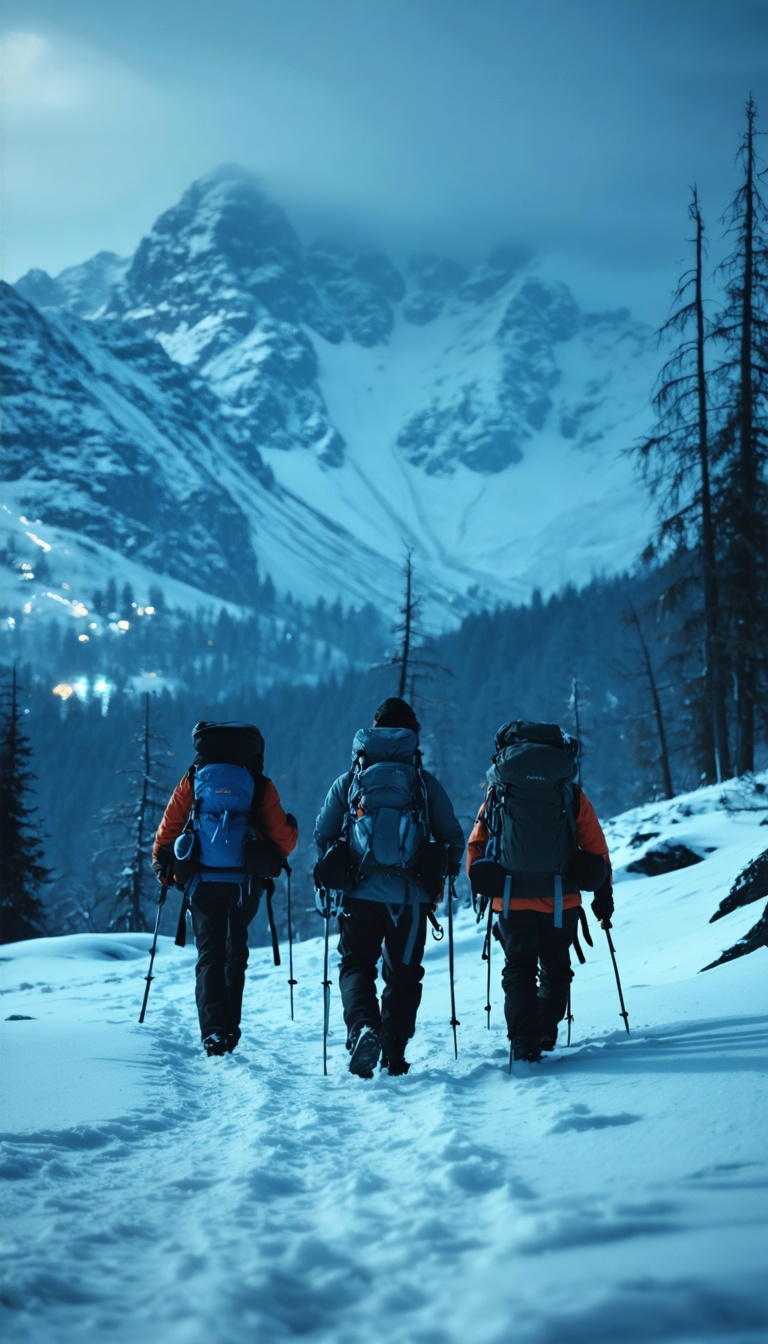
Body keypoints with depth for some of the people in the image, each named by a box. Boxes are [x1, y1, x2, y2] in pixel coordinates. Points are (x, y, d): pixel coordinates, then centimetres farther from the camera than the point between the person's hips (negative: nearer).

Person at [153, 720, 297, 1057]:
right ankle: (229, 1026, 17)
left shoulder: (192, 781, 6)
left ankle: (213, 1031, -9)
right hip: (246, 881, 0)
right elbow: (284, 840, 2)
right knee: (236, 950, 20)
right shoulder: (261, 786, 3)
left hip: (202, 880, 0)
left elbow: (167, 830, 6)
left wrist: (161, 867, 22)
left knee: (209, 954, 5)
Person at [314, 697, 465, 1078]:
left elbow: (323, 835, 8)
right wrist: (440, 878, 23)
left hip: (361, 893, 0)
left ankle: (363, 1027, -18)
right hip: (410, 896, 0)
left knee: (356, 966, 9)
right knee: (403, 974, 12)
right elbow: (453, 839, 6)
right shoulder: (426, 783, 6)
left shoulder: (348, 781, 7)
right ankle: (394, 1054, 8)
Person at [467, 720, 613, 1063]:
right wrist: (604, 896, 17)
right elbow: (597, 851, 7)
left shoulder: (498, 792, 5)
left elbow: (475, 845, 9)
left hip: (511, 900, 0)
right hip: (561, 902, 0)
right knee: (556, 970, 20)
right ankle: (546, 1034, 24)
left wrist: (479, 886, 21)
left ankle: (525, 1044, -6)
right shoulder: (572, 795, 4)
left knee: (519, 971, 7)